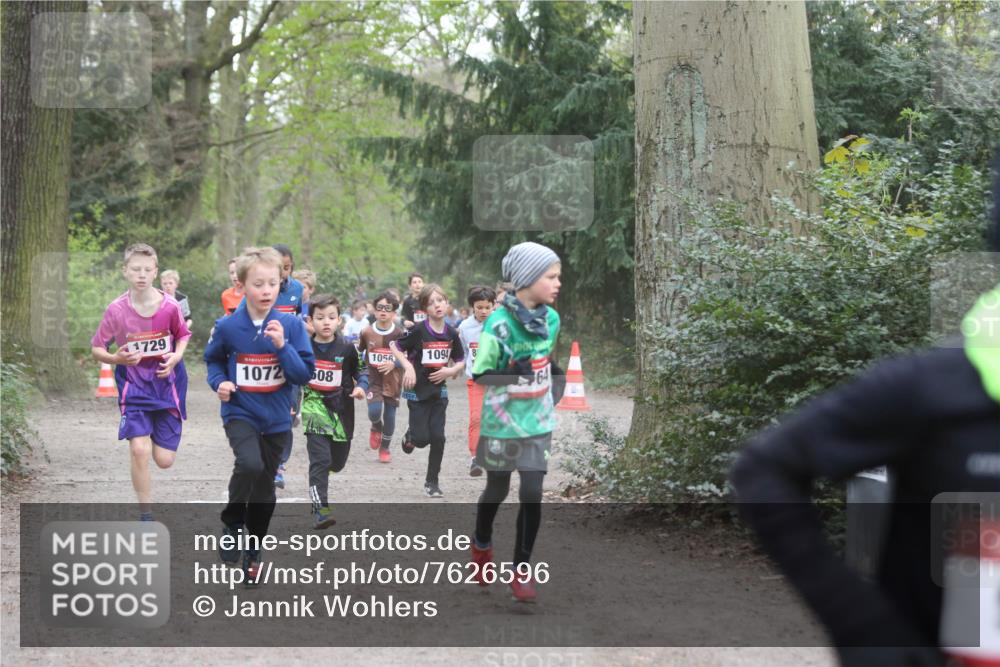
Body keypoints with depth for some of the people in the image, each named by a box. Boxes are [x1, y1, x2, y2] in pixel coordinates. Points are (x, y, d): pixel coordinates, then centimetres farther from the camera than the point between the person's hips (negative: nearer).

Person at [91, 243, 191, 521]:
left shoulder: (170, 306, -9)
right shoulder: (116, 310, -10)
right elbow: (96, 348, 0)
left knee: (165, 459, 0)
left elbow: (183, 335, 11)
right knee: (140, 449, -17)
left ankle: (159, 432, 39)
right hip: (134, 386, -1)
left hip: (167, 384, 1)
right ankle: (146, 516, -2)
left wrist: (175, 357, -9)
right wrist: (116, 358, -21)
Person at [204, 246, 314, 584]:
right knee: (250, 464, -30)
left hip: (276, 419, 2)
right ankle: (232, 523, -4)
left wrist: (283, 345, -25)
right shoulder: (227, 326, -10)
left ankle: (252, 551, 34)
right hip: (240, 412, -2)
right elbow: (213, 359, 9)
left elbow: (305, 374, -11)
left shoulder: (290, 325, -10)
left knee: (264, 490, 13)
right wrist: (219, 382, -10)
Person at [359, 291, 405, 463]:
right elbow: (359, 353, 14)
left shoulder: (399, 333, -7)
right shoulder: (367, 332, -2)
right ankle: (376, 428, 18)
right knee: (374, 412, -18)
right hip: (373, 380, 0)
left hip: (392, 381, 0)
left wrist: (394, 364, -18)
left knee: (390, 416, 6)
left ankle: (385, 448, 27)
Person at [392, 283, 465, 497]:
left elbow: (461, 361, 12)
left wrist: (450, 371, -8)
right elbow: (395, 347, -3)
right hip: (417, 391, -3)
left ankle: (432, 481, 13)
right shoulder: (418, 331, -14)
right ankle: (410, 436, 33)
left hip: (439, 390, 3)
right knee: (422, 438, -5)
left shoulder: (451, 334, -1)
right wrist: (408, 367, -15)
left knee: (438, 437, -1)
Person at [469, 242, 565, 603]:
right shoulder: (499, 323, -20)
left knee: (533, 494, -2)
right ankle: (481, 544, 43)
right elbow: (479, 375, -17)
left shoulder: (551, 318, -1)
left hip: (539, 422, 4)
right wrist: (513, 373, -31)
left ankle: (521, 569, 10)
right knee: (497, 490, 15)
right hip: (503, 423, -3)